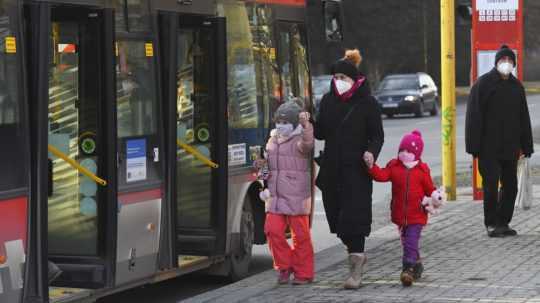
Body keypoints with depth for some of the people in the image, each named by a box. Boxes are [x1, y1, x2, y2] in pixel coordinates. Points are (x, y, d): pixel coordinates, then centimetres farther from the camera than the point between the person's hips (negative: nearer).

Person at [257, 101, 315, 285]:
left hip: (296, 197, -6)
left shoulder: (299, 140, -7)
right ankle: (284, 266, 14)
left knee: (300, 235, 1)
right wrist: (262, 165, 4)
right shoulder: (273, 140, 13)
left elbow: (308, 143, -31)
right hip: (275, 197, 6)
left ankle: (303, 273, 11)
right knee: (272, 230, -3)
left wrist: (306, 125, -48)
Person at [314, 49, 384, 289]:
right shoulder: (328, 100, 10)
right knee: (335, 213, 9)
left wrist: (371, 152, -21)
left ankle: (356, 269, -8)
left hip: (356, 169, -5)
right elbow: (321, 133, 13)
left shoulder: (367, 103, -4)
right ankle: (357, 254, 31)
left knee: (354, 214, -10)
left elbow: (378, 135, -1)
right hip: (331, 168, 5)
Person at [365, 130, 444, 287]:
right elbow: (382, 175, -11)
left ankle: (408, 270, -15)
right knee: (406, 242, 18)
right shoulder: (394, 166, 3)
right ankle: (416, 265, 36)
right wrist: (371, 166, -26)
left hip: (416, 215, -4)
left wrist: (435, 195, -15)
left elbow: (429, 188, 4)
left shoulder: (422, 170, -2)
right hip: (399, 213, 4)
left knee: (411, 243, -12)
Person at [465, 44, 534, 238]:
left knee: (510, 185, 7)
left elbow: (524, 118, 16)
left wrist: (526, 146, 10)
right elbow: (474, 116, -8)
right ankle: (491, 224, 4)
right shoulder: (483, 84, -4)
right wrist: (474, 146, -14)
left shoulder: (516, 86, 13)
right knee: (491, 185, -6)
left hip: (510, 147, 6)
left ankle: (503, 222, 17)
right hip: (488, 148, -5)